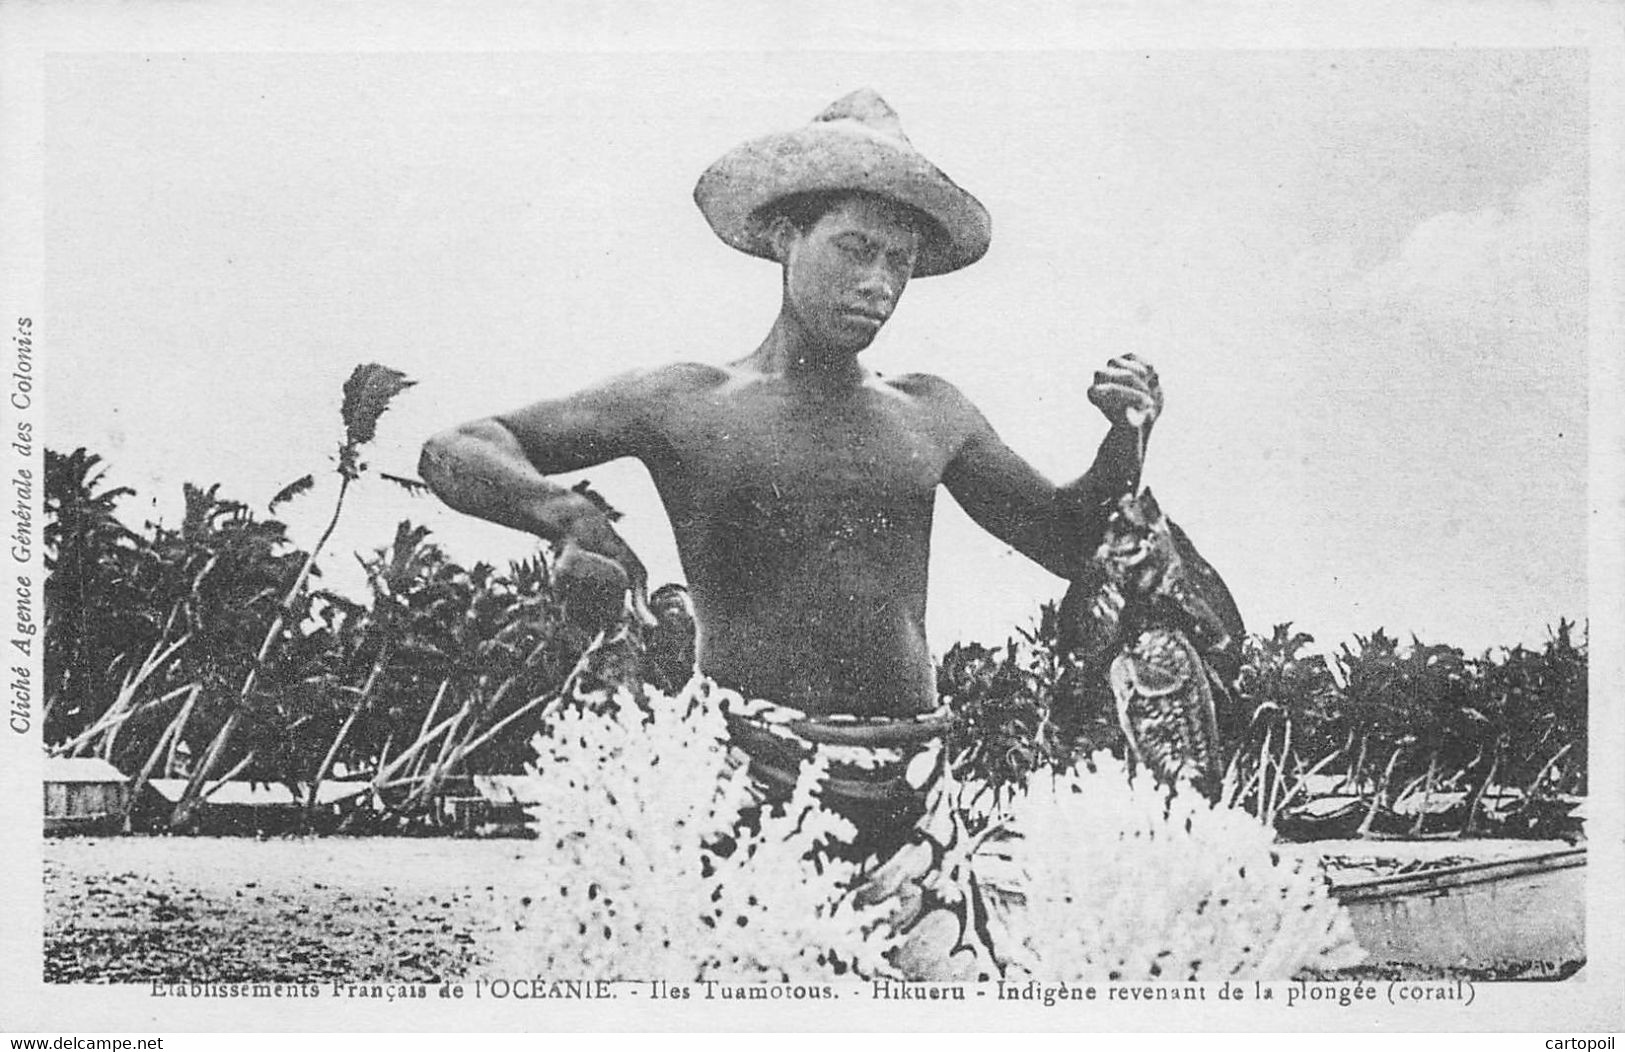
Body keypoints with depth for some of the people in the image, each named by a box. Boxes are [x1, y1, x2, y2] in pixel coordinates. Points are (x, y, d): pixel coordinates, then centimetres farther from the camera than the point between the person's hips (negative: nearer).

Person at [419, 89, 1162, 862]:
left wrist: (1125, 443, 7)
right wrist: (565, 512, -17)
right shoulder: (687, 406, 6)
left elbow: (1071, 544, 26)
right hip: (747, 769, -3)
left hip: (908, 783, 3)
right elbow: (453, 455, 4)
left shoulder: (929, 414, 17)